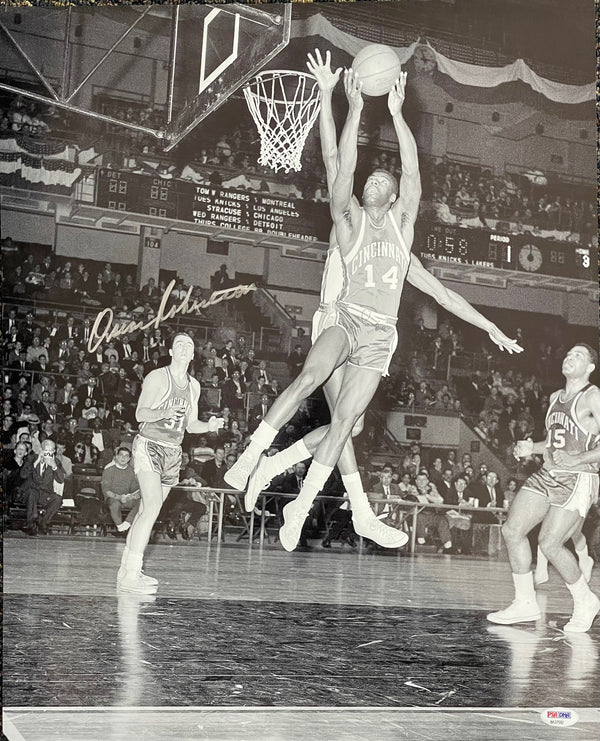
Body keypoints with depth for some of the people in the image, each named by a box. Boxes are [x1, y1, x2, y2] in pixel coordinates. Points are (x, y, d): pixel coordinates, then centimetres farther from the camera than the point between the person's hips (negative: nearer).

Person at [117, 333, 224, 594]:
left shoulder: (194, 386, 13)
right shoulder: (157, 377, -6)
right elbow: (140, 414, -10)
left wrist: (209, 425, -2)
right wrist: (165, 412, -28)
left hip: (173, 452, 7)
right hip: (149, 445, -7)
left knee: (146, 511, 8)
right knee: (152, 507, -20)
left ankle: (128, 568, 14)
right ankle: (130, 576, -21)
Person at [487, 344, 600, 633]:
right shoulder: (555, 397, 16)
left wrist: (576, 460, -23)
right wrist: (532, 448, 9)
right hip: (547, 476, 8)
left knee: (550, 543, -14)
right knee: (512, 530, -2)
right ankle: (525, 603, 9)